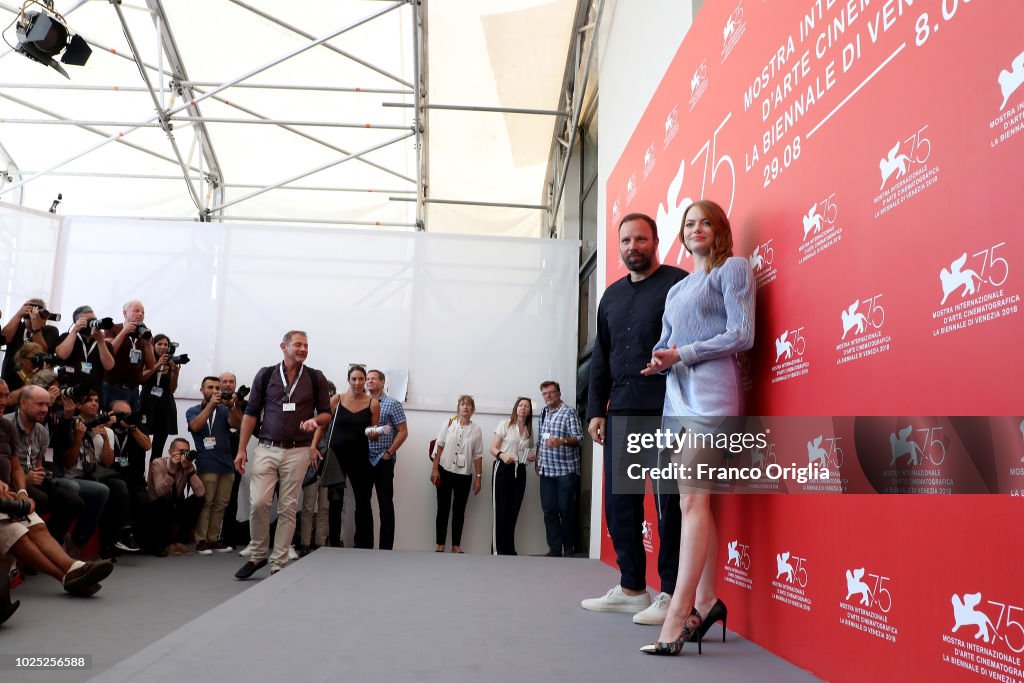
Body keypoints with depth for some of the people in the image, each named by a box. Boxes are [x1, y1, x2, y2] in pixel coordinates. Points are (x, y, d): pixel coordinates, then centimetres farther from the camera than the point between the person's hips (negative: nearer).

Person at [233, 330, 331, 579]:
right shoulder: (265, 375, 4)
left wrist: (315, 420, -15)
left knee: (287, 508, 2)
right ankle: (257, 556, 12)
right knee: (258, 503, -9)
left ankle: (279, 564, 11)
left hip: (297, 451, 0)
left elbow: (326, 412, 9)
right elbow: (251, 414, 6)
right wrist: (241, 449, 1)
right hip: (266, 449, 0)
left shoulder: (316, 378, 4)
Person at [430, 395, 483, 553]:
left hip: (465, 475, 1)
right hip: (445, 471, -1)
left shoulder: (476, 430, 1)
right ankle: (440, 545, 9)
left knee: (459, 510, 7)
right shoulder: (449, 424, 0)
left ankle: (456, 545, 14)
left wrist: (478, 477, 2)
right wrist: (435, 469, -5)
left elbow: (478, 456, 4)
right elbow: (439, 447, 0)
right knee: (443, 508, 3)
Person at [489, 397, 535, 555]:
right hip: (503, 469, -4)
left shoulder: (530, 430, 15)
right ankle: (497, 550, -2)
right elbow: (493, 448, -4)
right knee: (501, 511, -7)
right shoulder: (505, 424, 1)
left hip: (520, 471, 5)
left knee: (513, 512, 4)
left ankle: (509, 549, 11)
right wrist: (502, 455, -25)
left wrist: (533, 457, 2)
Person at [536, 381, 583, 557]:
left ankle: (568, 547, 13)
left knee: (566, 509, -2)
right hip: (547, 470, 6)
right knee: (549, 510, 3)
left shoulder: (569, 412, -4)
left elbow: (578, 438, -11)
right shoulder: (544, 414, 16)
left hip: (566, 470, -6)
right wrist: (537, 461, 13)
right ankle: (555, 548, 9)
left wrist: (561, 441, -28)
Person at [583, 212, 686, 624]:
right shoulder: (613, 295, 19)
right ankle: (631, 588, 21)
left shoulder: (677, 283, -1)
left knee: (668, 504, -2)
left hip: (664, 411, -7)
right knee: (619, 501, 9)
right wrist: (596, 410, 14)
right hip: (621, 412, 7)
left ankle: (671, 595, 8)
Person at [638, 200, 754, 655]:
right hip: (677, 395, 7)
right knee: (694, 501, 6)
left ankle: (678, 616, -16)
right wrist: (660, 361, -3)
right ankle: (705, 601, 11)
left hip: (710, 392, -7)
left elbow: (742, 335, -6)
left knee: (693, 499, -14)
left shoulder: (733, 268, 5)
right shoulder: (678, 287, 25)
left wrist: (682, 355, -11)